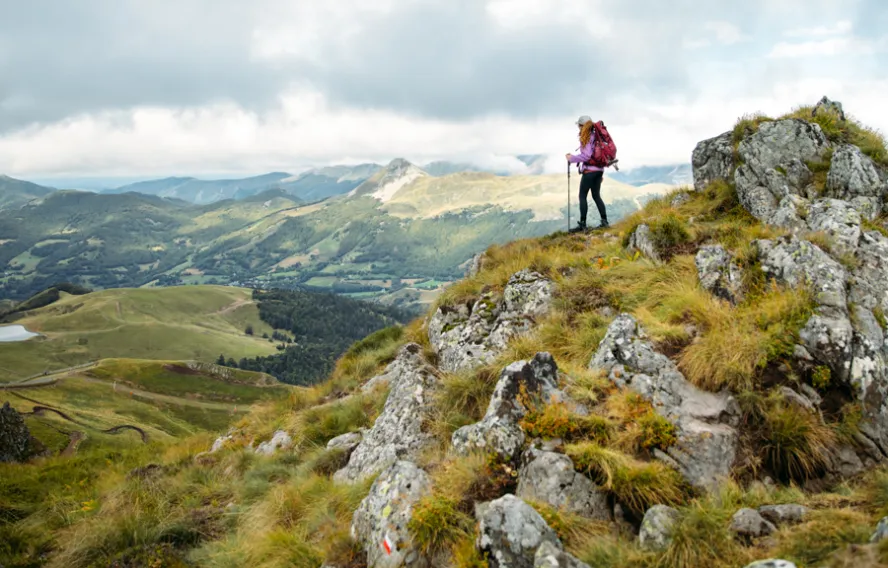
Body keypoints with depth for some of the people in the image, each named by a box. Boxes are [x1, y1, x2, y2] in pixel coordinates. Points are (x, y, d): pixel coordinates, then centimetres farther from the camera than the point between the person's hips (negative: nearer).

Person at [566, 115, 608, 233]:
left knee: (582, 196, -3)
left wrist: (572, 158, -9)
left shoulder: (586, 138, -11)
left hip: (589, 170, -8)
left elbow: (586, 156, -18)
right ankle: (604, 221, 13)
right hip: (599, 169, 8)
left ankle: (582, 224, -5)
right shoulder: (596, 136, 14)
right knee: (596, 196, 14)